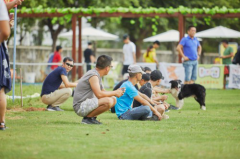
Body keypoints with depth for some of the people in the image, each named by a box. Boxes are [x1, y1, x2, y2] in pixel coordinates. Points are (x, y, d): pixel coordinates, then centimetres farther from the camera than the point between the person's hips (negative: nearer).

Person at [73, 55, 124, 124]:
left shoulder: (97, 75, 14)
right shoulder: (93, 76, -18)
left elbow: (103, 91, 23)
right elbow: (99, 94, -27)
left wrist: (117, 92, 7)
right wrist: (115, 93, -13)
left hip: (87, 104, 11)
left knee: (113, 99, 11)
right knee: (108, 101, -29)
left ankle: (92, 117, 5)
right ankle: (87, 118, -14)